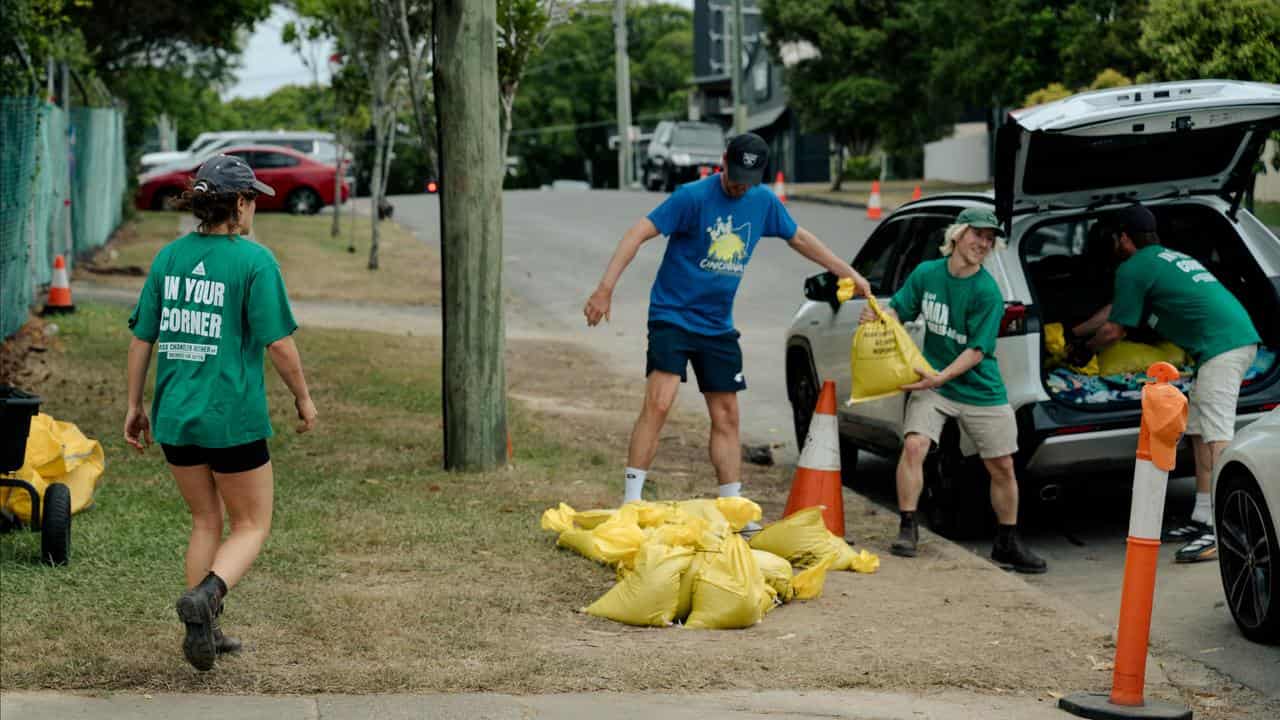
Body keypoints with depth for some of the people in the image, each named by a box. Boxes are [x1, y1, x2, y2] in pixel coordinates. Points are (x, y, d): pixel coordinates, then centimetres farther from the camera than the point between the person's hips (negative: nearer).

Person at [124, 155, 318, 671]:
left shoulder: (169, 256, 5)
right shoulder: (254, 261, -11)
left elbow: (141, 338, 7)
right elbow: (278, 342, -12)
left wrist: (134, 406, 15)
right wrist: (303, 398, 2)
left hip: (175, 416, 6)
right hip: (233, 417, -5)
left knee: (206, 521, 20)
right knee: (252, 526, 9)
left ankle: (202, 631, 20)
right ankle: (204, 596, -17)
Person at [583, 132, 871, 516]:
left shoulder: (764, 202, 4)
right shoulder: (693, 196, -14)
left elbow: (800, 239, 21)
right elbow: (639, 233, -18)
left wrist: (851, 275, 24)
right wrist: (606, 288, -27)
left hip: (718, 326, 6)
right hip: (672, 315, -6)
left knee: (726, 416, 9)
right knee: (658, 404, -19)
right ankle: (630, 503, -15)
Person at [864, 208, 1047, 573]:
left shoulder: (987, 292, -14)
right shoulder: (926, 273, -3)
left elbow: (977, 350, -16)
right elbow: (899, 310, 8)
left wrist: (941, 377, -26)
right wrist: (877, 316, -14)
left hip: (981, 390, -1)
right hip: (933, 383, 1)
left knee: (1002, 467, 5)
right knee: (914, 444, -20)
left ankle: (1007, 544, 22)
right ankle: (907, 529, -8)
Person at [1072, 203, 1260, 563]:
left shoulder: (1133, 268, -1)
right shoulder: (1169, 258, 28)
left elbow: (1115, 331, 6)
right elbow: (1114, 308, 38)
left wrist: (1084, 348, 25)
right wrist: (1074, 332, 46)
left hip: (1221, 345, -10)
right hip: (1241, 335, 10)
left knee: (1216, 437, -15)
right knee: (1199, 430, 16)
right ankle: (1202, 519, 20)